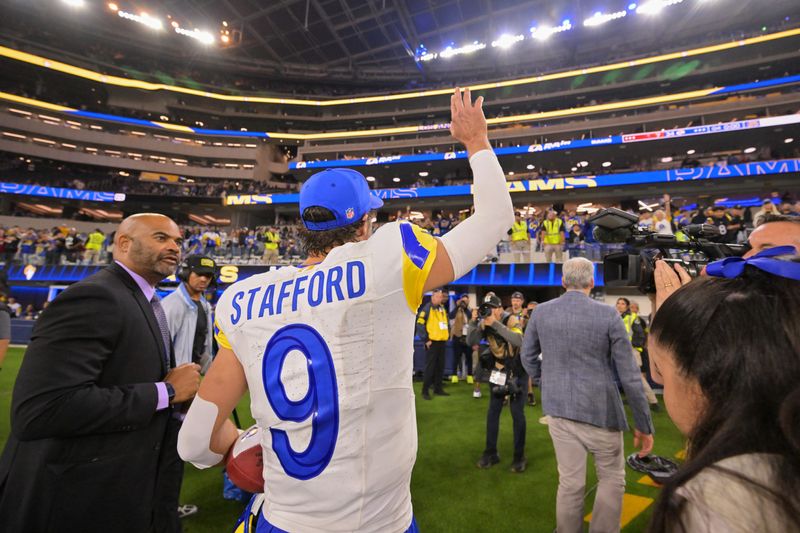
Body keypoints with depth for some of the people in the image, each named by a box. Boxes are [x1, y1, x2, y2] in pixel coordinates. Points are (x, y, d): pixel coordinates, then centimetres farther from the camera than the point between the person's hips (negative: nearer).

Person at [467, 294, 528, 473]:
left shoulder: (511, 320, -22)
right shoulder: (484, 322, -7)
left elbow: (519, 341, -40)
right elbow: (471, 341, -14)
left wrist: (496, 324, -44)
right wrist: (473, 321, -28)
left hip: (517, 371, -5)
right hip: (498, 371, 5)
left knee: (517, 414, 0)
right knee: (492, 412, 9)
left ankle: (519, 456, 17)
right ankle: (491, 453, 23)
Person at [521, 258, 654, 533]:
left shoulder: (541, 312, -4)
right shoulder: (608, 314, -12)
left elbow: (527, 357, 6)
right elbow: (629, 374, -10)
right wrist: (644, 424, 0)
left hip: (558, 409, 3)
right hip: (600, 410, -2)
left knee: (570, 483, 15)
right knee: (612, 479, 20)